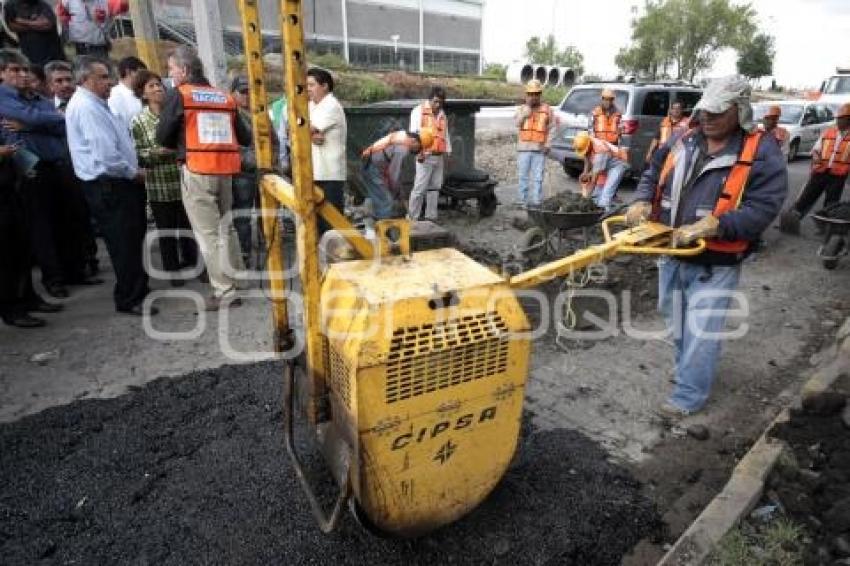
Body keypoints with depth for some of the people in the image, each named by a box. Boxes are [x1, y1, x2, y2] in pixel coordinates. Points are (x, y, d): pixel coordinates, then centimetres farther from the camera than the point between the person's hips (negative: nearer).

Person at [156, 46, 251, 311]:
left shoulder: (178, 95, -1)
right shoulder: (224, 97, 12)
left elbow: (162, 137, -1)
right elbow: (244, 137, 10)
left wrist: (180, 145, 18)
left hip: (196, 171, -5)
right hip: (225, 170, 5)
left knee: (208, 232, -2)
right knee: (225, 227, 16)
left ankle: (225, 291, -3)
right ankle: (237, 279, 24)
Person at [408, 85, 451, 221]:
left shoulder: (442, 114, 18)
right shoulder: (419, 110, -1)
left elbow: (446, 135, 22)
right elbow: (414, 132, -8)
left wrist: (447, 153, 16)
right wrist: (419, 151, -18)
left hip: (439, 157, 6)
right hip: (425, 156, -6)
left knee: (434, 188, 8)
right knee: (419, 188, -8)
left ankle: (431, 216, 15)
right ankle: (412, 217, -2)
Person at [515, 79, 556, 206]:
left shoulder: (547, 109, 7)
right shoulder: (522, 108, 9)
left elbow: (552, 127, 6)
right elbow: (516, 123, -8)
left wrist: (548, 144, -3)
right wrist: (525, 111, -15)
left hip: (539, 148, -1)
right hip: (524, 148, 1)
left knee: (537, 177, -1)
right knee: (523, 176, 4)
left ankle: (536, 201, 4)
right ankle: (523, 200, 11)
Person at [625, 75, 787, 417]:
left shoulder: (762, 154, -10)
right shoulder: (683, 143, 5)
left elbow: (762, 208, -17)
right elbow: (652, 174, 15)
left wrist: (711, 226, -29)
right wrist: (642, 202, -6)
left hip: (715, 264, -6)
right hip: (671, 253, 6)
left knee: (700, 332, -2)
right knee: (676, 323, 20)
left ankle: (689, 395, 13)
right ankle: (688, 370, 43)